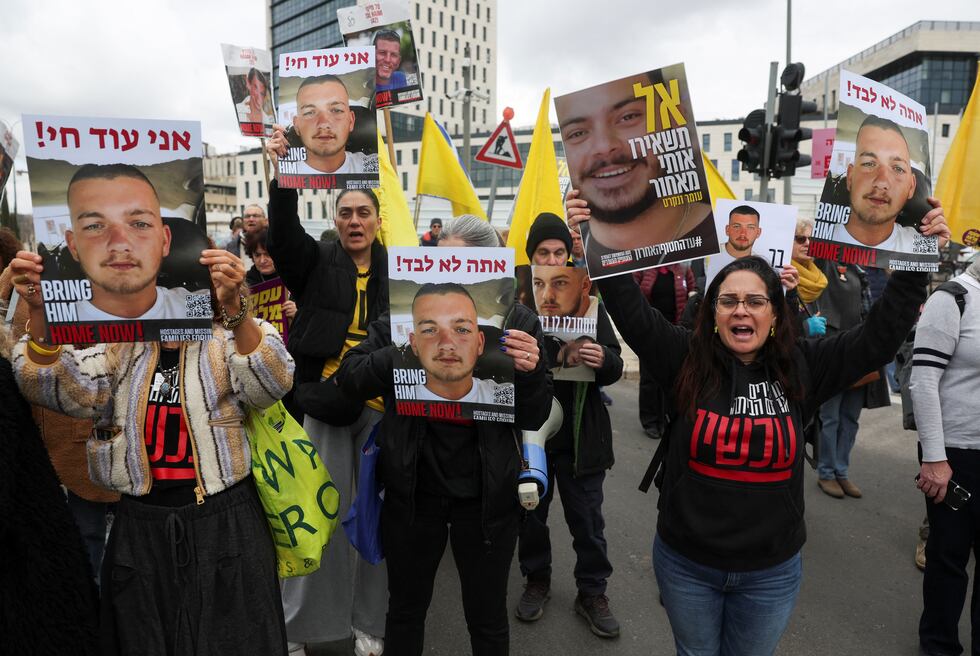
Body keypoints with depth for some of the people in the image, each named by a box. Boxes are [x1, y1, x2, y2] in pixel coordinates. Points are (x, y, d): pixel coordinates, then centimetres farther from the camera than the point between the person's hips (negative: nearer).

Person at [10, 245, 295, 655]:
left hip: (223, 525, -3)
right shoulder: (122, 348, 7)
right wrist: (39, 312, -24)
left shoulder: (229, 342, -4)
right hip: (140, 528, 3)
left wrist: (234, 309, -40)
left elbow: (272, 383, -25)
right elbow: (58, 389, -8)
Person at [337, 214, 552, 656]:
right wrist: (401, 353, -27)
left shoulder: (518, 323, -7)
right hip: (412, 489, 1)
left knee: (488, 620, 18)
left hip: (487, 495, -1)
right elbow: (349, 377, -9)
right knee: (405, 610, 22)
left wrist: (530, 372, -24)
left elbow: (533, 420, -3)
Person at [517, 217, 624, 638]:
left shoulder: (592, 306, -3)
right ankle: (536, 580, 41)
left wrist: (602, 359, -23)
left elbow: (615, 368, -1)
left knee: (587, 517, 13)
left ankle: (592, 592, 33)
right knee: (530, 511, 18)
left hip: (579, 432, 0)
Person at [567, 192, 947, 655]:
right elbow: (631, 312, -18)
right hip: (686, 563, -1)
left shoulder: (802, 367, -5)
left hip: (771, 571, 1)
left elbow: (880, 335, -4)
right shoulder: (686, 359, -11)